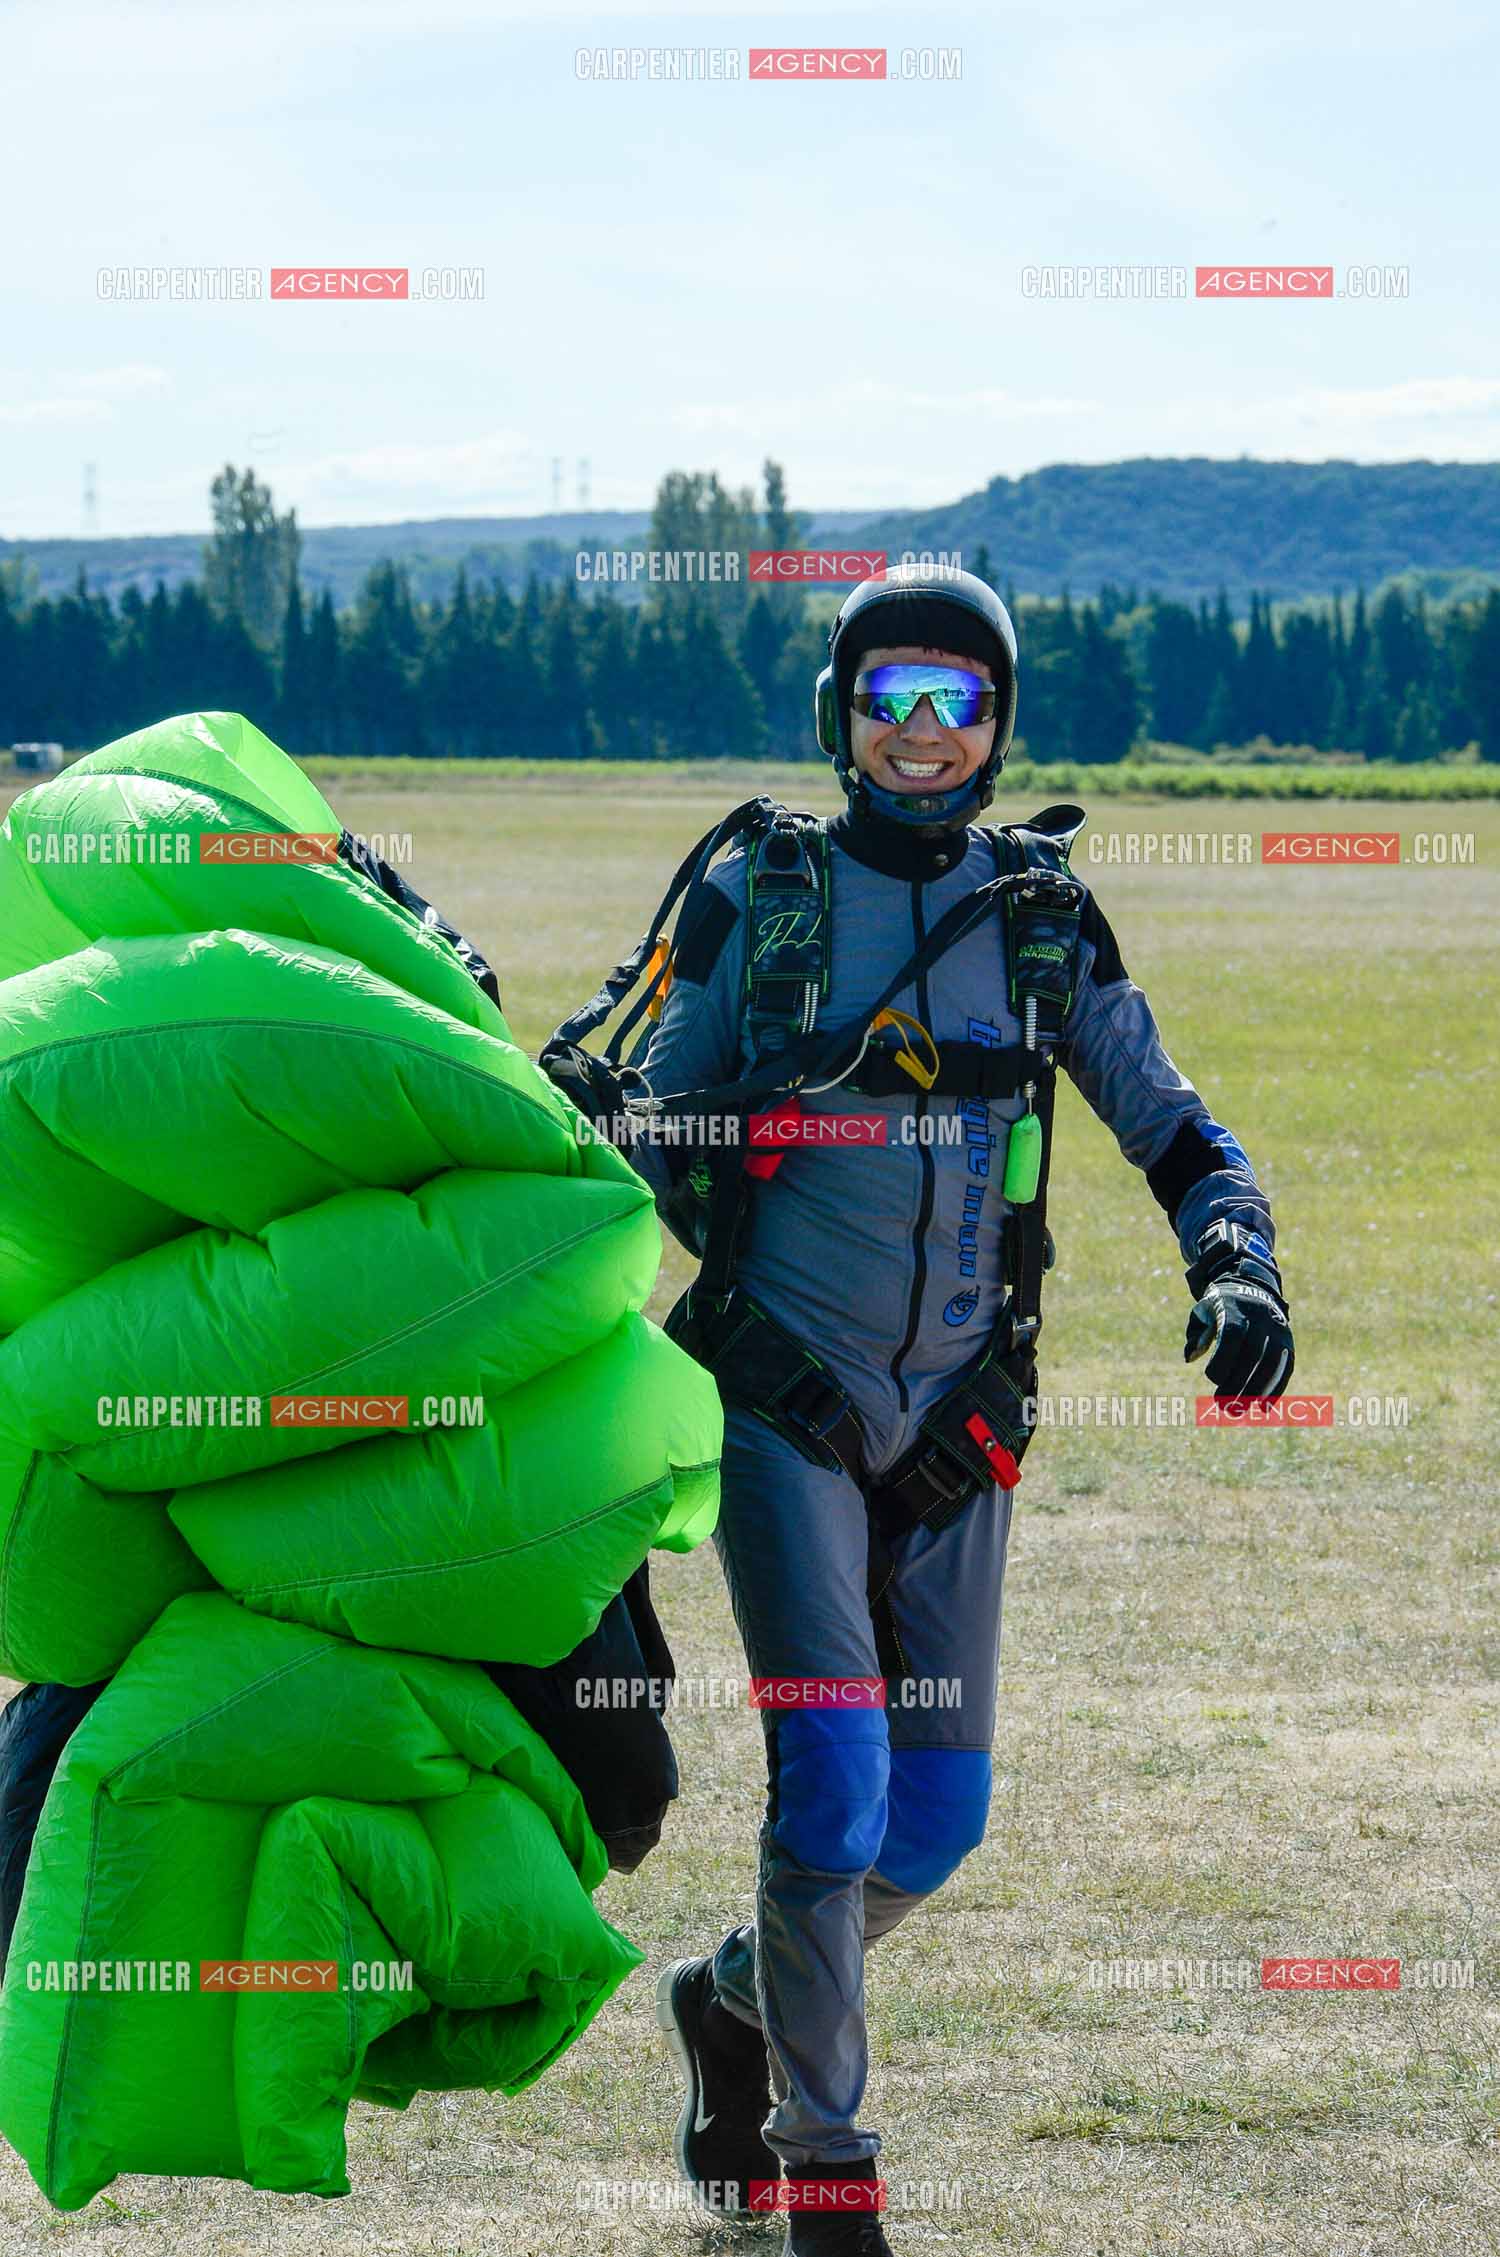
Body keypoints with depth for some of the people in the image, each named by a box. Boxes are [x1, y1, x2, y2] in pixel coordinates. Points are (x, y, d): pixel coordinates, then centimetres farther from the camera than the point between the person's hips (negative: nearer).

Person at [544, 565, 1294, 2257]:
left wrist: (1236, 1272, -10)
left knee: (941, 1810, 3)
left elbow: (1178, 1134, 8)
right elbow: (667, 1146, 8)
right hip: (783, 1397, -3)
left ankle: (736, 1997, 33)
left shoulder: (1040, 924, 6)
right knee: (833, 1770, -14)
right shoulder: (757, 898, 2)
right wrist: (593, 1104, -13)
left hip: (953, 1417, 3)